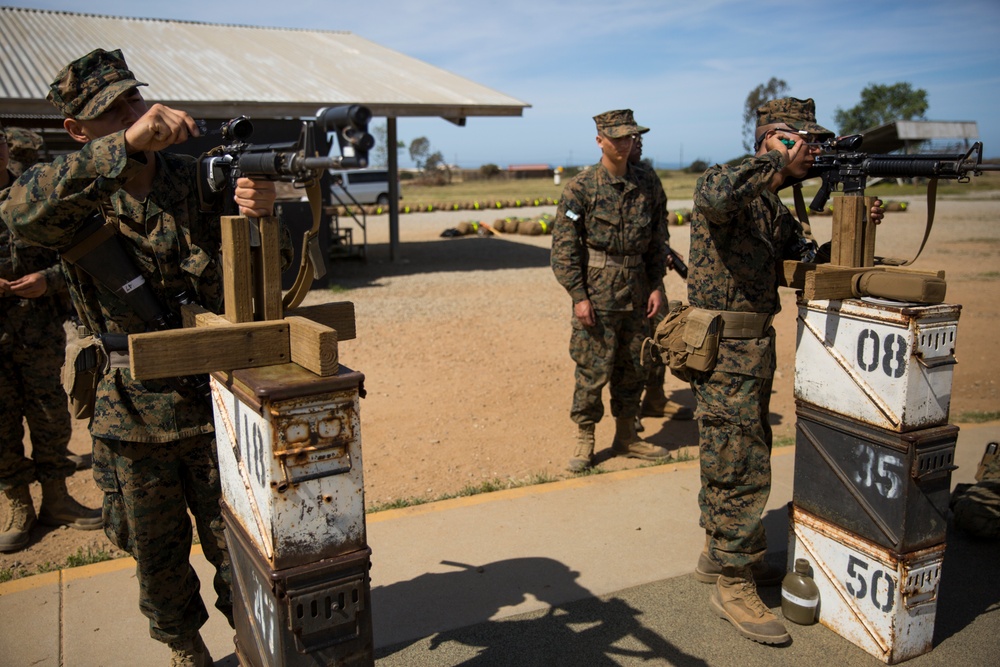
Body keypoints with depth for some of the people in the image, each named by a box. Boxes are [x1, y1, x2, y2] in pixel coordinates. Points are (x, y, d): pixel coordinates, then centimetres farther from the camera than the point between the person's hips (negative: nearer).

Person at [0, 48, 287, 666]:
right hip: (133, 412, 0)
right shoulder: (80, 198, -7)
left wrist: (263, 216, -30)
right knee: (157, 556, 17)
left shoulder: (199, 178, -2)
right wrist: (125, 146, -44)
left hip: (217, 400, 0)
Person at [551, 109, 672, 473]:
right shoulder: (581, 186, -7)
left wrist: (657, 285, 6)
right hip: (597, 292, -5)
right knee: (593, 370, -1)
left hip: (637, 291, 5)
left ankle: (626, 435, 27)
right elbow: (564, 246, -8)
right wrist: (579, 295, -13)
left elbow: (658, 240, 12)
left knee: (634, 368, 13)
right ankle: (585, 439, 15)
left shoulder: (649, 183, 6)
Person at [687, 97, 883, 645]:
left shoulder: (773, 206, 16)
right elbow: (716, 195, -39)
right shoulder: (727, 184, -12)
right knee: (742, 468, -4)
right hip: (724, 352, -9)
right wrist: (781, 163, -25)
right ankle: (734, 586, 9)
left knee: (733, 460, 19)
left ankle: (720, 553, 35)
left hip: (754, 349, 9)